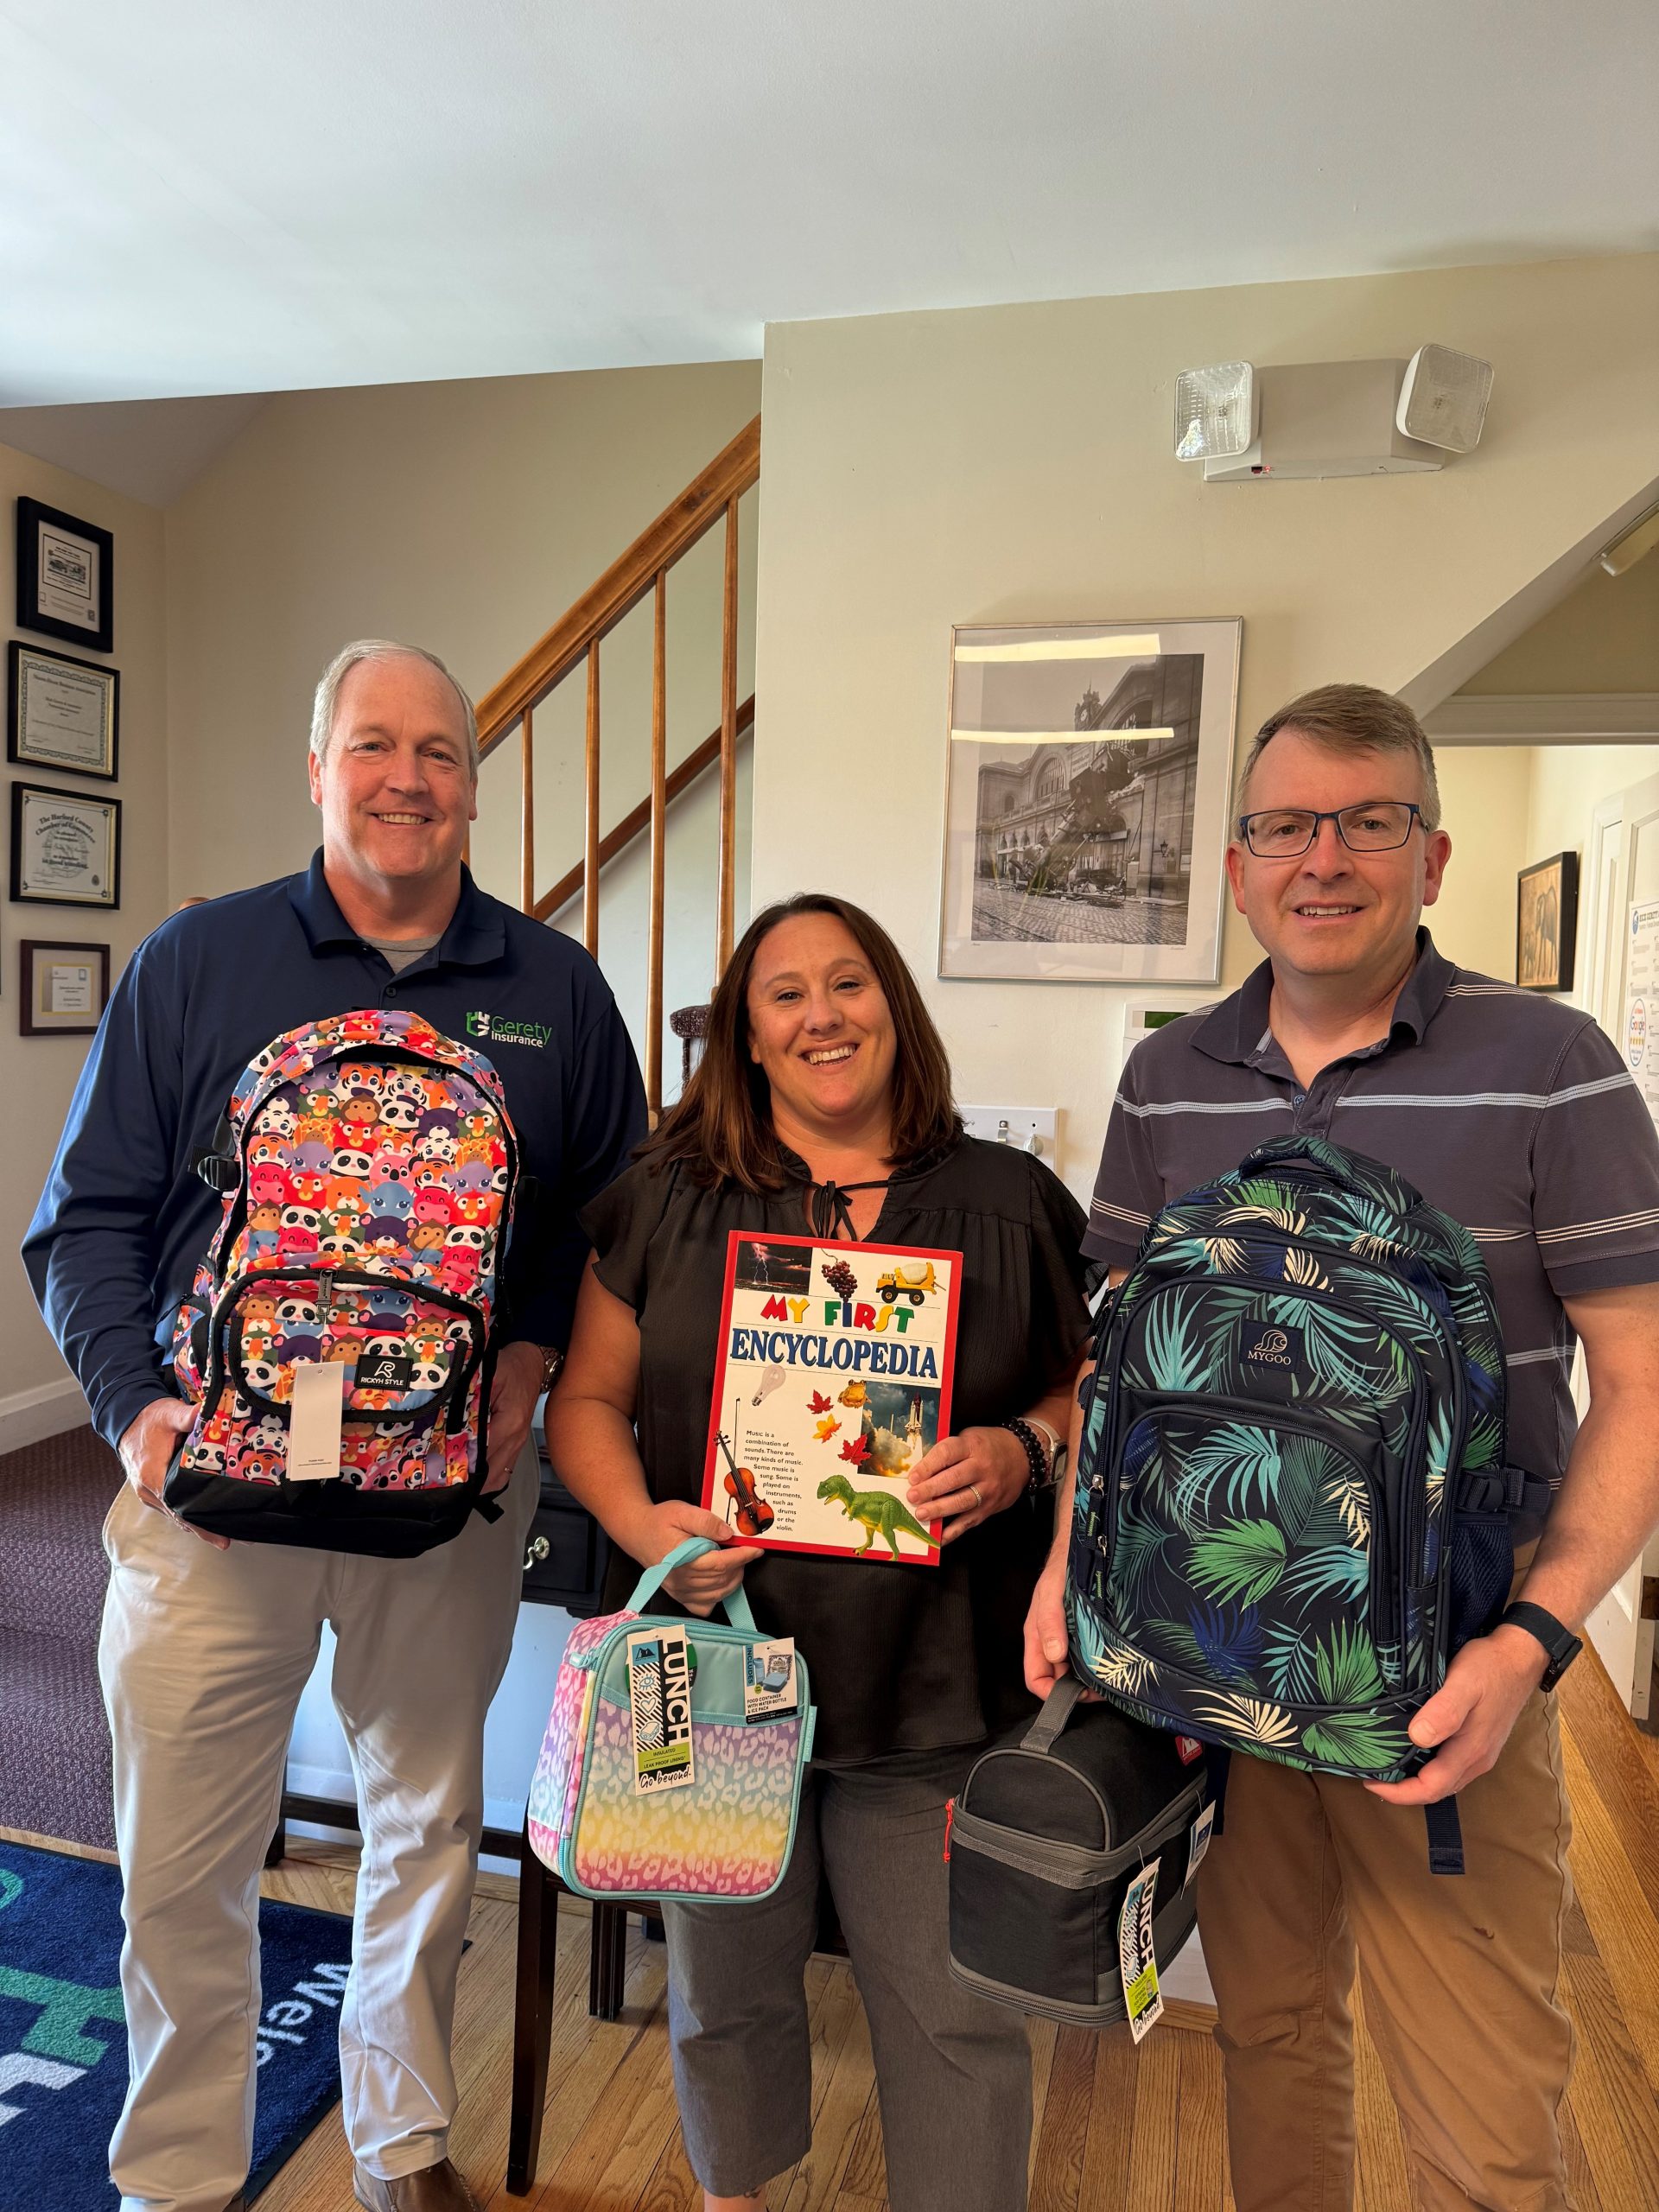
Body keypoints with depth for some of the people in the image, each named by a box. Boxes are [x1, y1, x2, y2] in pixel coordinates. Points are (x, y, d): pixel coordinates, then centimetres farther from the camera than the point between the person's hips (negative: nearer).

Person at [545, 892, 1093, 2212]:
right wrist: (641, 1522, -13)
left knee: (955, 2004, 7)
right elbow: (587, 1396, 4)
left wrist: (1024, 1450, -12)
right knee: (724, 1982, 20)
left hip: (935, 1684, -1)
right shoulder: (667, 1201, 0)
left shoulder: (1013, 1203, 1)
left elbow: (1092, 1393, 9)